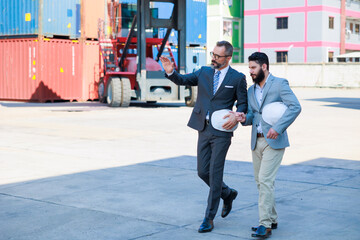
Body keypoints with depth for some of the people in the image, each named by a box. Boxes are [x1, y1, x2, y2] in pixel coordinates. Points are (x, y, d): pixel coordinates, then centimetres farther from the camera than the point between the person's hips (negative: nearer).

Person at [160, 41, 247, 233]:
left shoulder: (237, 78, -1)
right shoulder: (204, 72, 10)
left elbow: (243, 103, 2)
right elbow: (183, 80, 7)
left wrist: (236, 117, -18)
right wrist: (170, 72, -13)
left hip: (221, 132, -5)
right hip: (203, 129, 5)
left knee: (214, 173, -4)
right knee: (203, 171, 8)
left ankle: (209, 218, 5)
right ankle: (227, 194, 35)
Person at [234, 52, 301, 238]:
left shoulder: (279, 84, -7)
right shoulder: (251, 91, 15)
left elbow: (295, 107, -17)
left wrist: (278, 127, -25)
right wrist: (244, 118, -8)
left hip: (273, 141, -8)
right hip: (257, 141, 8)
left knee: (265, 180, -14)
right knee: (260, 181, 11)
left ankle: (265, 224, -11)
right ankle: (272, 219, 24)